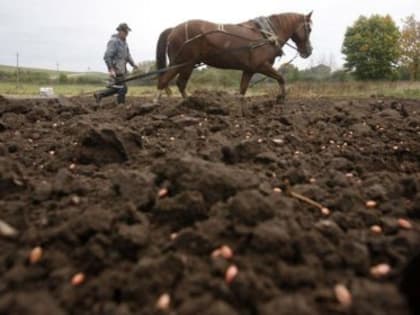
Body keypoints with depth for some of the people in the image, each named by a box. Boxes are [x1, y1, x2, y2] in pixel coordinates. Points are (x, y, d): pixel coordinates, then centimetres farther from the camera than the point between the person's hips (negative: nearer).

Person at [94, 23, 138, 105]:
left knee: (116, 88, 15)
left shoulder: (124, 41, 13)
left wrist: (133, 64, 2)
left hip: (122, 69, 9)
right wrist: (111, 69, -26)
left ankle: (99, 94, 25)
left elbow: (127, 55, 17)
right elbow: (107, 57, -20)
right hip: (116, 70, -9)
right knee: (123, 88, -7)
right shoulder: (113, 42, -15)